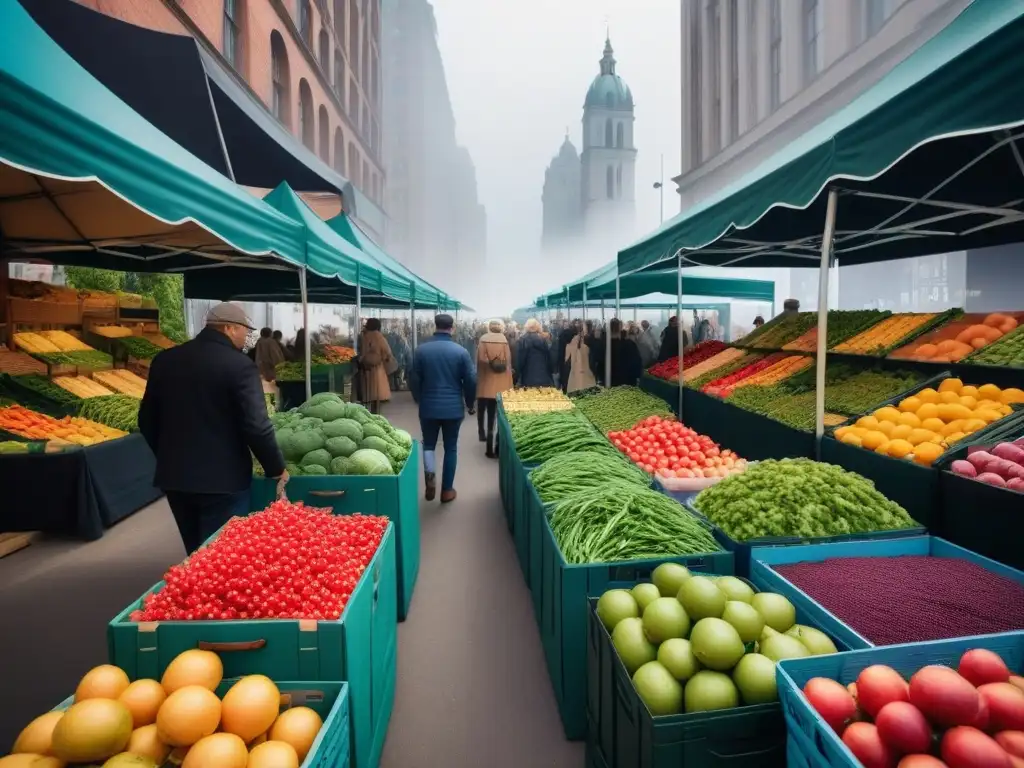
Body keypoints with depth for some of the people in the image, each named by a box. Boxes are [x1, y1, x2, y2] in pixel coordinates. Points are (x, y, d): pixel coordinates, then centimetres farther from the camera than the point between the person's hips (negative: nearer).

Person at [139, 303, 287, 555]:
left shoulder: (164, 360, 6)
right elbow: (256, 426, -18)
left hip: (174, 474, 7)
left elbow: (147, 420, 12)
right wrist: (276, 468, -5)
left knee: (196, 555, 22)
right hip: (222, 478, -7)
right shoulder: (239, 365, -14)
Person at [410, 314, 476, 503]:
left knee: (428, 444, 18)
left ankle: (429, 476, -8)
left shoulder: (421, 350, -5)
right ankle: (447, 490, 17)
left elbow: (414, 379, 1)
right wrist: (469, 403, 11)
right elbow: (471, 380, -5)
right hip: (453, 407, 0)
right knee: (451, 448, 11)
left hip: (428, 406, 1)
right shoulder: (461, 351, -7)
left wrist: (419, 400, 18)